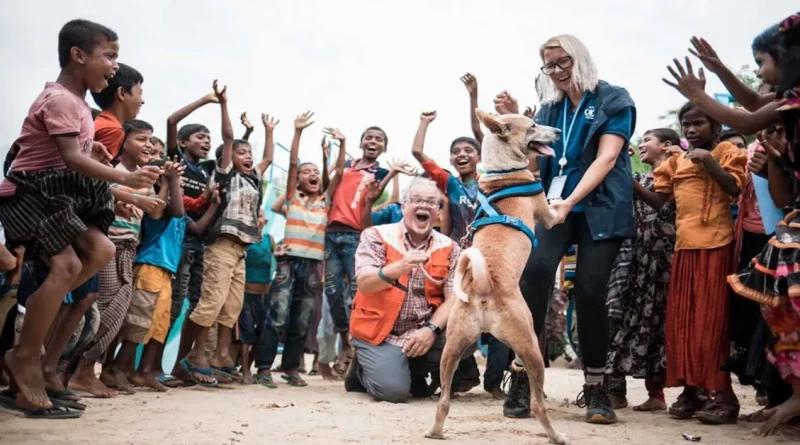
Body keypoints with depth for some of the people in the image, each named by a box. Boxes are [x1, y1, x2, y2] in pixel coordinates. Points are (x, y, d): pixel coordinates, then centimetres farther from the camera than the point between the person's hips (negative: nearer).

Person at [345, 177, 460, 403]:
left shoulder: (449, 248, 3)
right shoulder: (376, 236, -5)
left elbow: (453, 298, -4)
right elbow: (364, 284, -19)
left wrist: (431, 329, -23)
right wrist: (398, 268, -39)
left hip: (423, 331, 4)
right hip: (378, 331, -3)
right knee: (393, 390, -24)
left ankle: (415, 373, 7)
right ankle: (361, 370, 13)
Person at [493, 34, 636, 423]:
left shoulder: (614, 100, 0)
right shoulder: (550, 107, 15)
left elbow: (606, 159, -12)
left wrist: (571, 201, -24)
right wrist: (515, 120, -1)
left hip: (600, 208, -3)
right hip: (553, 203, 3)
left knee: (589, 289, -13)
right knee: (533, 272, -21)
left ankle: (595, 387, 4)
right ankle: (522, 376, -17)